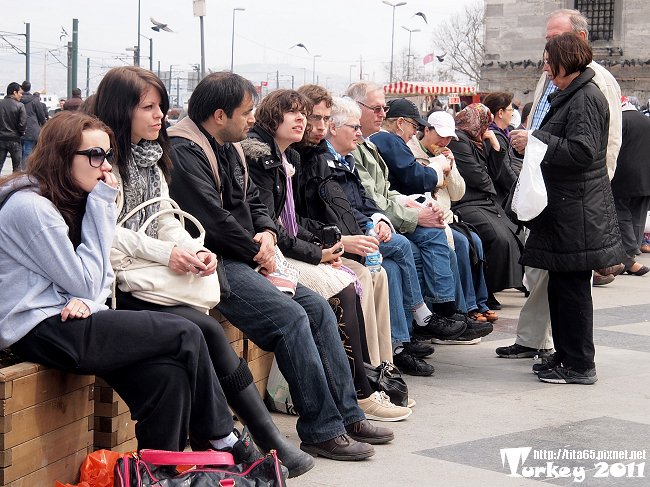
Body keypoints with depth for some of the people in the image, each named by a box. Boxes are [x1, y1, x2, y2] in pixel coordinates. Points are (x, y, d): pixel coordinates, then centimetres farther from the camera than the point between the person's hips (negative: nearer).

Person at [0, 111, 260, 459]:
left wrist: (86, 298, -12)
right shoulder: (29, 206, -16)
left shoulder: (68, 199, 14)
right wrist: (102, 206, -10)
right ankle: (221, 440, 7)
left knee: (168, 375, -15)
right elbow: (87, 283, -13)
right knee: (184, 335, -11)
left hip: (67, 318, 8)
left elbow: (99, 275, 12)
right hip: (40, 331, -8)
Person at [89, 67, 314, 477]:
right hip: (117, 283, -7)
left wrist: (193, 250, -6)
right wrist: (165, 252, -18)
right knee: (205, 331, -22)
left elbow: (165, 220, 14)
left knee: (207, 332, -18)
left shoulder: (150, 157, 19)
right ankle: (268, 443, -17)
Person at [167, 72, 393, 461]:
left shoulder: (228, 149, 18)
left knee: (318, 308, 1)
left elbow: (254, 201, 24)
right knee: (290, 316, -23)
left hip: (244, 258, 10)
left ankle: (347, 415, 5)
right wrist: (258, 253, -10)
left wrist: (267, 232, 2)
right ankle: (322, 430, -14)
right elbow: (214, 220, -21)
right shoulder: (184, 153, -14)